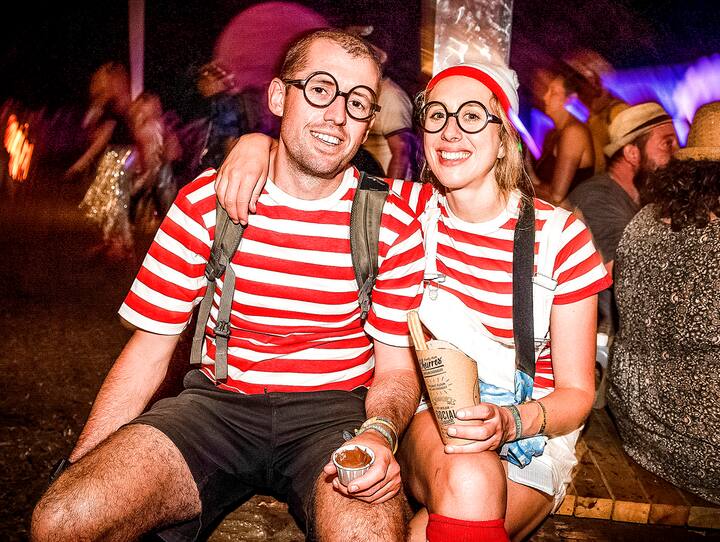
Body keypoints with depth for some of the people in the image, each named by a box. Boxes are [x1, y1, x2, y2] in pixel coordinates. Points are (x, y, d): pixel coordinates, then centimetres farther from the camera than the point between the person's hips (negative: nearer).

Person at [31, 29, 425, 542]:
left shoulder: (393, 223, -3)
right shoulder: (206, 200, -1)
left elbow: (396, 368, 1)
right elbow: (148, 350, 2)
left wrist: (380, 433, -22)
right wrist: (77, 469, -7)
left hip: (335, 409, -1)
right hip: (218, 401, 2)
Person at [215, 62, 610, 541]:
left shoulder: (562, 237, -11)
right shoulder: (410, 207, -4)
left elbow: (577, 393, -6)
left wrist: (509, 422, -26)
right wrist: (258, 141, -21)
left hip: (528, 433, -1)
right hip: (424, 418, 1)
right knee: (467, 480, -33)